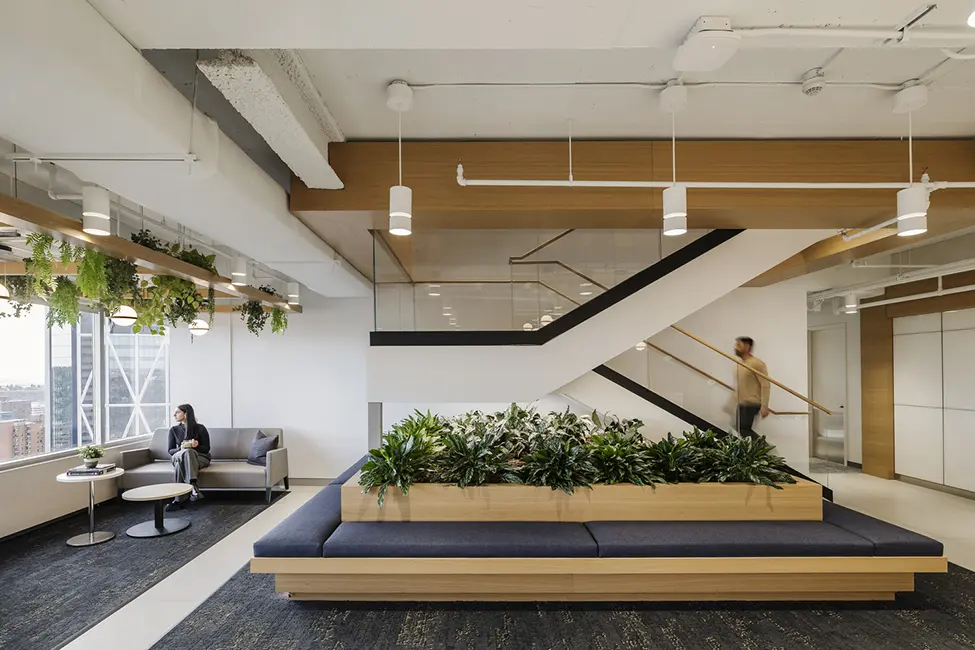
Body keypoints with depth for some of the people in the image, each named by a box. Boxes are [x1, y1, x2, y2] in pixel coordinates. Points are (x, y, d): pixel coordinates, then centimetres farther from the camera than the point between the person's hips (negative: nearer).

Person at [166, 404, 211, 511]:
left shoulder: (200, 428, 1)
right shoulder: (174, 430, 11)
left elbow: (206, 448, 0)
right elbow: (170, 451, 8)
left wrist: (196, 446, -22)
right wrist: (181, 448, -15)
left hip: (200, 457, -2)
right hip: (179, 456, 2)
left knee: (188, 452, -38)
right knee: (186, 452, -36)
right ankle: (194, 488, -50)